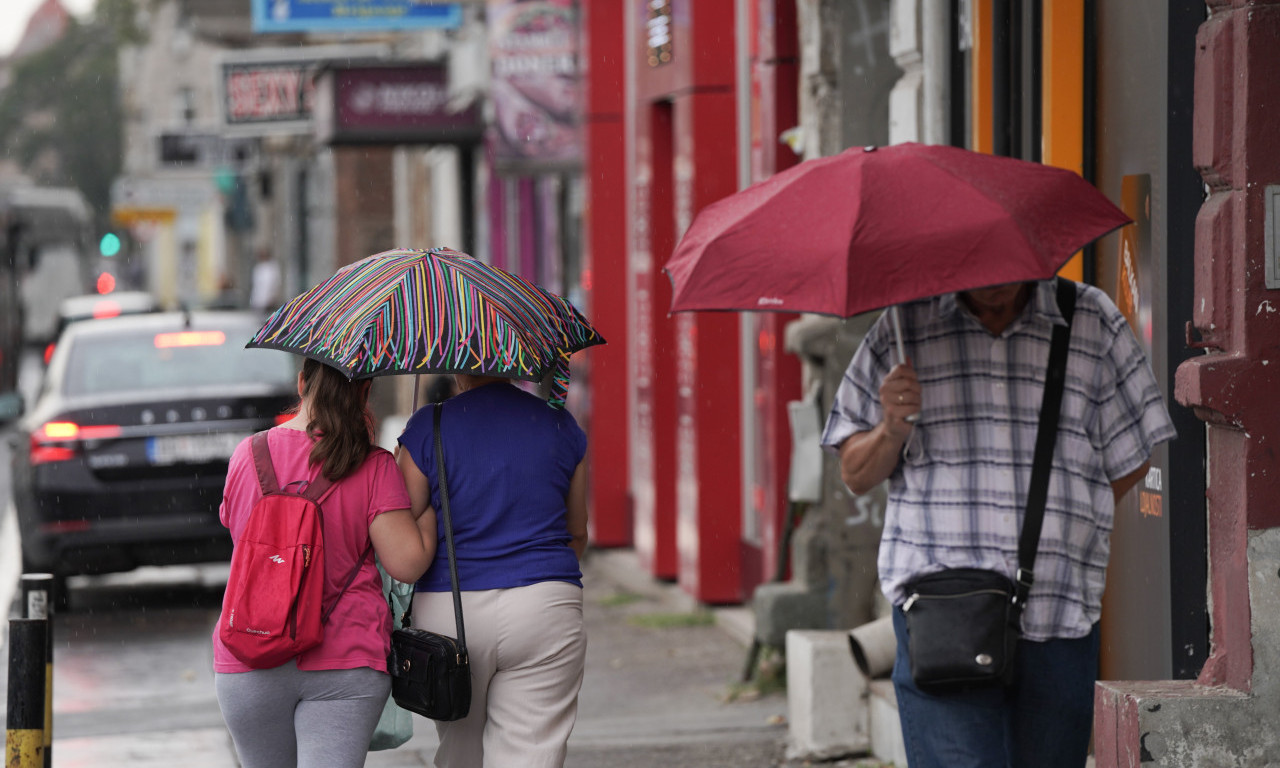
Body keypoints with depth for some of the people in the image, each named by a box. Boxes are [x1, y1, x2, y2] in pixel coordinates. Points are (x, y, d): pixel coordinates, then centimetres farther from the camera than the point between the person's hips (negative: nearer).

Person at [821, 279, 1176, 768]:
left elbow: (1131, 463, 14)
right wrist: (892, 431, -10)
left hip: (1061, 621, 2)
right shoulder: (904, 326, 6)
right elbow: (855, 475, 11)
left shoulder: (1095, 323, 7)